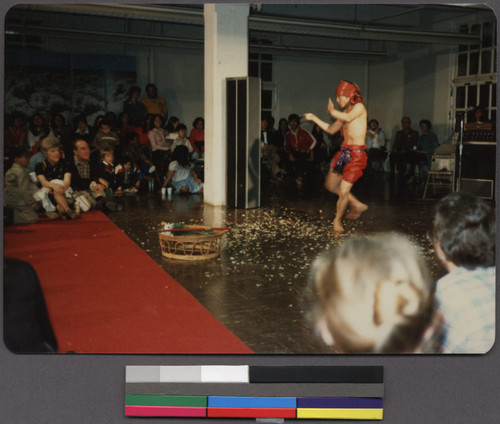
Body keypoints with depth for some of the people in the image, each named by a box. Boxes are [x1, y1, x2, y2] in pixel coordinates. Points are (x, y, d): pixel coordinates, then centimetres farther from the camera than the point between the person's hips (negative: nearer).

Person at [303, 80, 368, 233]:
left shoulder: (359, 107, -9)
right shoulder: (345, 112, 15)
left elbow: (348, 118, -30)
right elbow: (331, 130, 23)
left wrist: (332, 112, -14)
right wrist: (314, 118, 19)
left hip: (356, 155, -9)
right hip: (344, 152, 9)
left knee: (344, 190, -9)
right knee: (330, 185, 13)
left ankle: (337, 219, 15)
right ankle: (357, 206, 28)